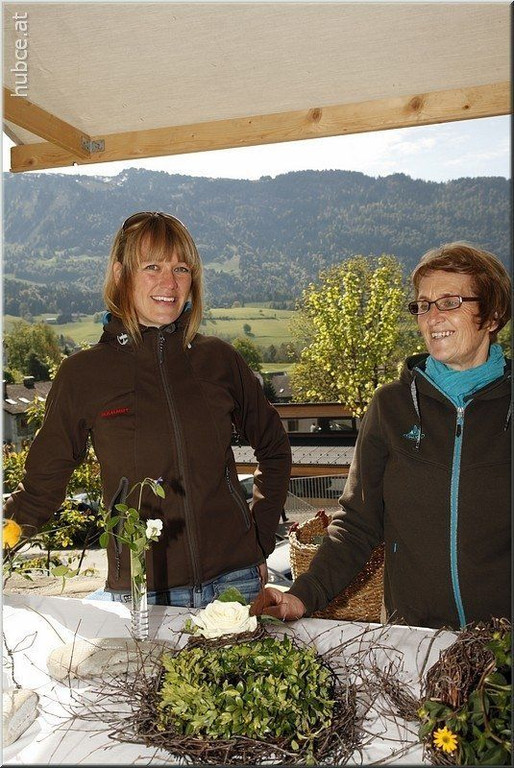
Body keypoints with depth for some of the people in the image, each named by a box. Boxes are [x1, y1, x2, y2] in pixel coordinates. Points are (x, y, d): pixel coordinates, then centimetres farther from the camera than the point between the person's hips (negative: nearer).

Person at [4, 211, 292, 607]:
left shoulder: (219, 359, 0)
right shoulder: (84, 374, -4)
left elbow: (274, 448, 13)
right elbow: (41, 486, 6)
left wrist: (260, 542, 9)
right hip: (141, 592, -1)